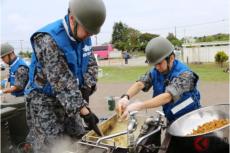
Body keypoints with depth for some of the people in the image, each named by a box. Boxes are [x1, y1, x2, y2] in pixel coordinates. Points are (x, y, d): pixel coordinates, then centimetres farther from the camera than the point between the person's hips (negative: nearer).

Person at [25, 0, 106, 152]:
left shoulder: (83, 36, -3)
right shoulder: (49, 40, -27)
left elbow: (92, 64, 5)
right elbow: (62, 82, -29)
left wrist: (87, 89, -13)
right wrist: (84, 111, -29)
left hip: (69, 98, 7)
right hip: (45, 100, -7)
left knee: (79, 140, 13)